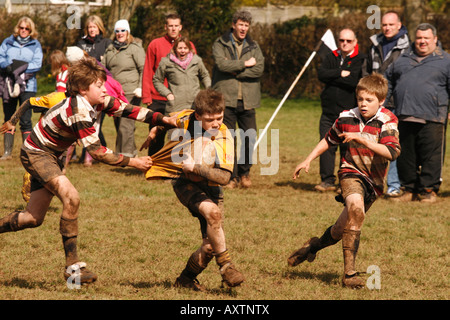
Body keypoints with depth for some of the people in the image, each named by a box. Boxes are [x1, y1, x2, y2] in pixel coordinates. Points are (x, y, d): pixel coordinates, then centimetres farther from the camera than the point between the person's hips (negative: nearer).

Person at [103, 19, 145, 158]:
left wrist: (140, 87, -17)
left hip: (131, 92, -7)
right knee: (118, 123, 9)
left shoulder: (135, 48, -3)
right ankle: (132, 150, 21)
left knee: (126, 124, -12)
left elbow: (143, 69, -7)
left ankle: (126, 154, -9)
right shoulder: (110, 49, 17)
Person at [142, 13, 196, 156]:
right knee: (156, 137, 4)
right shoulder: (155, 44, 4)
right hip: (158, 100, 0)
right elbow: (147, 72, 4)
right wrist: (146, 96, -3)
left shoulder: (189, 46, 8)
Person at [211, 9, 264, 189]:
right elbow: (221, 64, -14)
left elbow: (259, 69, -4)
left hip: (247, 100, 2)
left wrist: (234, 71, -11)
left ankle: (244, 172, 20)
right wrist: (244, 64, -7)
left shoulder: (253, 47, 12)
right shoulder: (220, 44, 5)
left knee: (250, 138, 0)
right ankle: (231, 176, 7)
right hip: (226, 99, -2)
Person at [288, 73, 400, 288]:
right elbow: (329, 140, 19)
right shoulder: (347, 118, 0)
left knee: (343, 228, 5)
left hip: (373, 181, 1)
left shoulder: (387, 122, -10)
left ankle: (315, 245, 40)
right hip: (351, 172, -1)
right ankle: (349, 272, -29)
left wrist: (361, 139, -30)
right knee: (356, 208, -31)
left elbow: (392, 152, -26)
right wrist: (308, 160, 15)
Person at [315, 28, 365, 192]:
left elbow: (354, 80, -17)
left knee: (348, 148, -1)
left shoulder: (360, 60, -1)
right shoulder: (331, 57, 13)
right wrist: (341, 73, -13)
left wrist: (332, 77, -8)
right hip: (329, 111, 4)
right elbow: (321, 74, -4)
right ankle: (327, 180, 7)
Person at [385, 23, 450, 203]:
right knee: (405, 156, 7)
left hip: (431, 120, -4)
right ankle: (409, 190, 17)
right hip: (405, 118, 4)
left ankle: (429, 190, 4)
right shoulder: (403, 60, 19)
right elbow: (388, 82, 27)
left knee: (431, 156, -5)